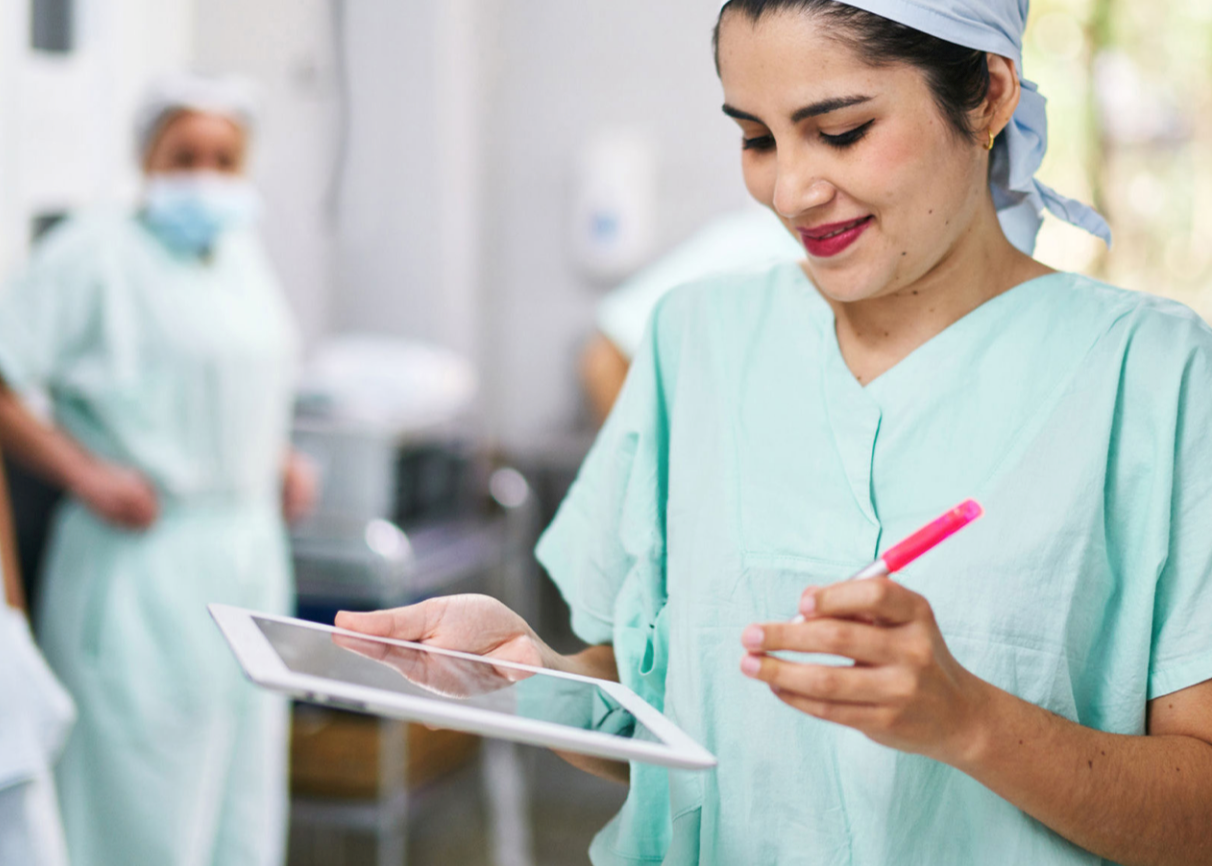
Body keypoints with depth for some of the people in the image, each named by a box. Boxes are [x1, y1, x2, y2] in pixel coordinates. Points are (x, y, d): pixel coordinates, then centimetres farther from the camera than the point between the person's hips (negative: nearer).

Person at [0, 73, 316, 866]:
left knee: (243, 789, 14)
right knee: (142, 802, -1)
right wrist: (82, 473, -19)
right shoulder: (95, 252, -9)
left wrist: (283, 463, 11)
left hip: (249, 554, 7)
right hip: (145, 557, -7)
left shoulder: (244, 255, 12)